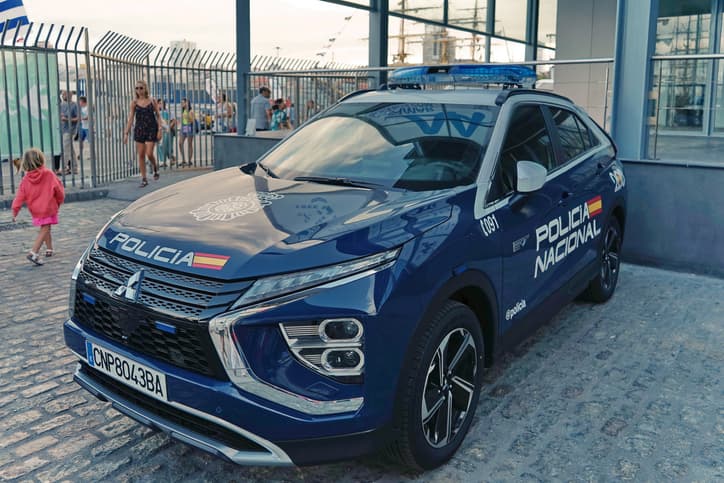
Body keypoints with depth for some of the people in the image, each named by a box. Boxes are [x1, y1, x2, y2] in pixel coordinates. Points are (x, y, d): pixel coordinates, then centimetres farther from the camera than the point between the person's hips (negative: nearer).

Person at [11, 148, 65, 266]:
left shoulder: (26, 179, -3)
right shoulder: (49, 174, -12)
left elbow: (20, 196, -4)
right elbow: (58, 189, -5)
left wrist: (14, 212, 1)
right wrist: (60, 201, 13)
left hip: (35, 210, 5)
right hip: (48, 208, -5)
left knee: (45, 228, 23)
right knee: (44, 230, -4)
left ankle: (49, 249, 34)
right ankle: (34, 253, -17)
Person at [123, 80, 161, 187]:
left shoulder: (152, 101, -1)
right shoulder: (134, 102, 2)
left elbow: (158, 116, 2)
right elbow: (130, 118, 2)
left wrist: (159, 130, -8)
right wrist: (126, 133, -3)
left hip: (151, 129, -2)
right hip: (139, 129, 2)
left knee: (149, 153, -10)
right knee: (140, 155, 2)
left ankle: (155, 167, 23)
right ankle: (144, 179, 10)